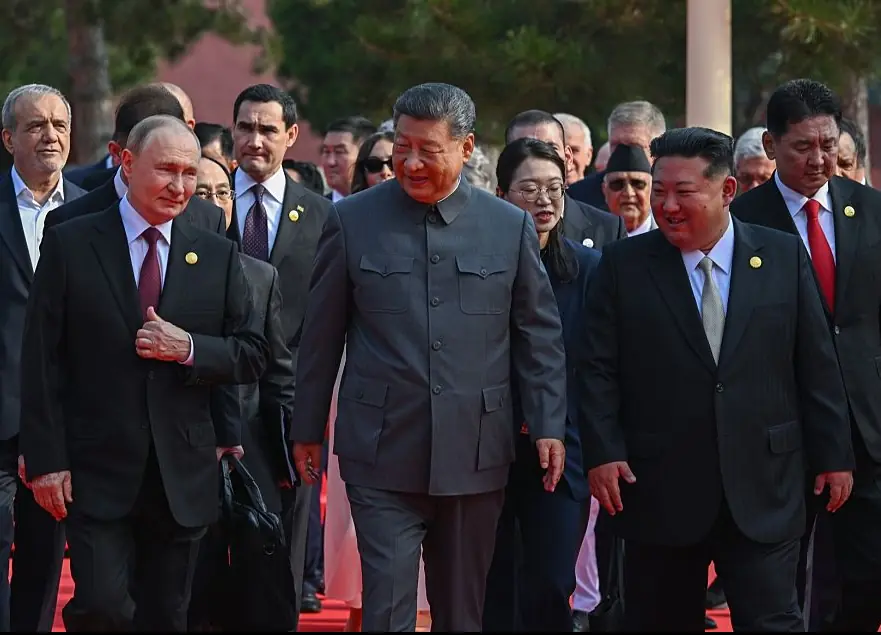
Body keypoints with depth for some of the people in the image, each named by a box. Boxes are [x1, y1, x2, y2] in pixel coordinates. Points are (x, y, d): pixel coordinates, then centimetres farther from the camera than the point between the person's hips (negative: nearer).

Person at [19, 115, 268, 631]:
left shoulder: (218, 256, 8)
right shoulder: (69, 246, 0)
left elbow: (253, 356, 8)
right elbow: (42, 361, -2)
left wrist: (189, 349, -12)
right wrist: (46, 459, -9)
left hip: (184, 476, 3)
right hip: (97, 473, -3)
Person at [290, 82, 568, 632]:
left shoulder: (511, 227, 3)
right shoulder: (352, 221, 0)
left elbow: (540, 334, 7)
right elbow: (322, 334, 7)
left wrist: (549, 427, 2)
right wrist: (308, 429, 9)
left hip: (474, 456, 2)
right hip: (383, 453, -1)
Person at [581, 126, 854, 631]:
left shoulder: (785, 257, 4)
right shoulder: (623, 266, 2)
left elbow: (817, 366, 7)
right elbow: (599, 370, 2)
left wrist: (833, 454, 6)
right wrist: (603, 453, -8)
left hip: (763, 492, 0)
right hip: (660, 491, 0)